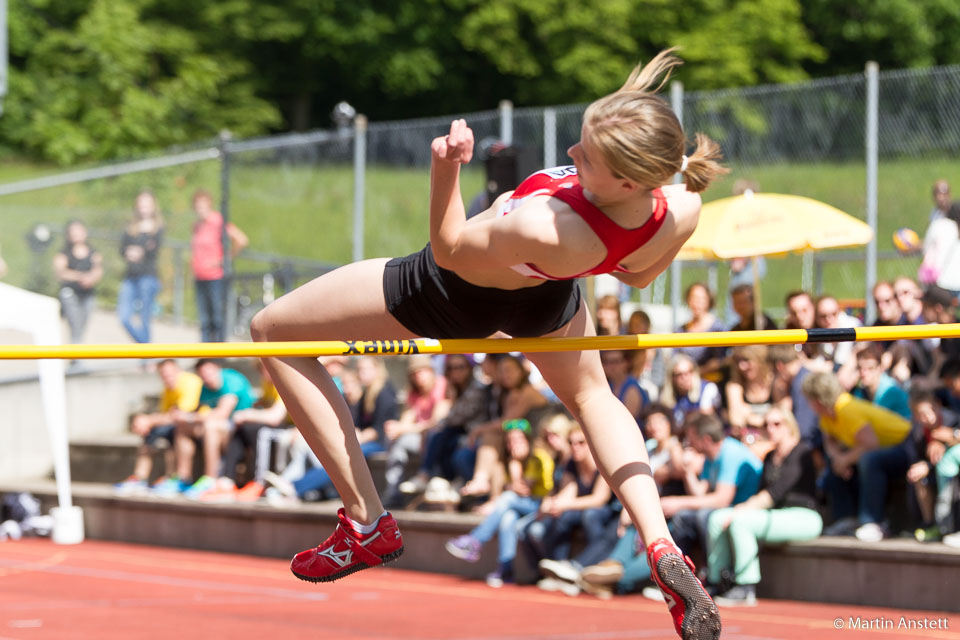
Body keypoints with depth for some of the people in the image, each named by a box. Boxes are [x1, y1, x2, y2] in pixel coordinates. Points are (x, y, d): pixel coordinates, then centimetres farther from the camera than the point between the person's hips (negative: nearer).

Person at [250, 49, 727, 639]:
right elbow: (638, 276, -7)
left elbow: (451, 250, -27)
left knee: (273, 331, 10)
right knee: (591, 394, 38)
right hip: (549, 302, 6)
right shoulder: (682, 211, -31)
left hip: (458, 296, -5)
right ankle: (663, 550, 15)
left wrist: (445, 169, -41)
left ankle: (366, 524, 13)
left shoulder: (545, 229, -47)